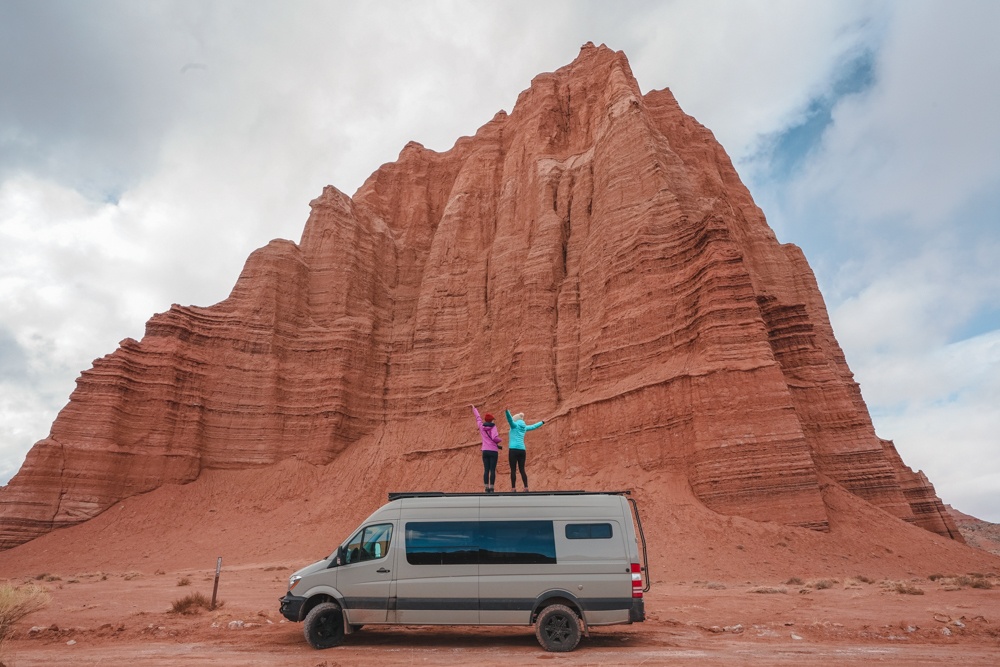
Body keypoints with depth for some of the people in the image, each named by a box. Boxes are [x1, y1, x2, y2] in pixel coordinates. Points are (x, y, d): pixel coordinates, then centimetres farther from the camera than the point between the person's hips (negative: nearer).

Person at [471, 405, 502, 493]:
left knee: (486, 470, 2)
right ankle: (491, 489, -7)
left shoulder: (481, 426, 6)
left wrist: (474, 409, 41)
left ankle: (487, 488, -5)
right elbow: (495, 438, -17)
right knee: (492, 470, -3)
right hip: (493, 451, -3)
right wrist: (500, 440, 7)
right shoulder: (493, 427, -4)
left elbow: (478, 418, 24)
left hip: (485, 451, 3)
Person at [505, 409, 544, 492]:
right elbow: (533, 426, 35)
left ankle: (513, 488, -10)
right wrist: (542, 422, 51)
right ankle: (526, 488, 0)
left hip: (513, 450, -6)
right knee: (522, 470, 7)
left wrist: (507, 411, -33)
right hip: (522, 450, 6)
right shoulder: (524, 427, 20)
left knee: (513, 470, -6)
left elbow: (509, 419, -15)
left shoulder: (515, 425, 5)